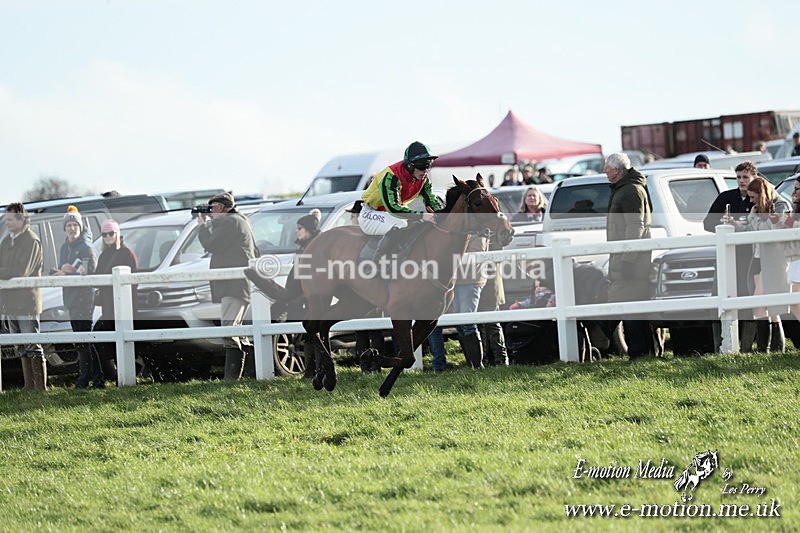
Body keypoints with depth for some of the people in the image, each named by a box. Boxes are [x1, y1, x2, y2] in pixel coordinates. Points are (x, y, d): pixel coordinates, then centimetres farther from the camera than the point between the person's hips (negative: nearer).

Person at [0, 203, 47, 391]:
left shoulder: (31, 241, -11)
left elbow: (20, 272, -19)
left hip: (26, 301, -8)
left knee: (32, 347, -6)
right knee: (21, 348, 11)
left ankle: (40, 387, -4)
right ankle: (29, 387, 17)